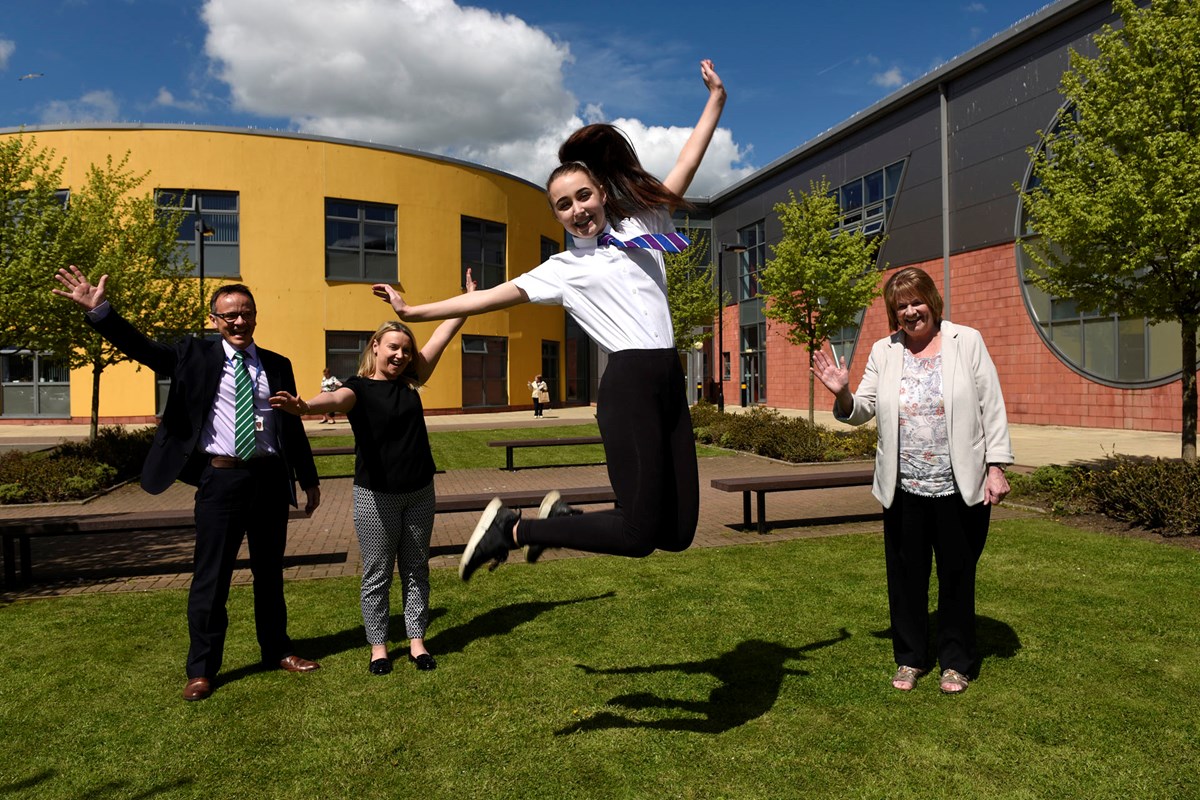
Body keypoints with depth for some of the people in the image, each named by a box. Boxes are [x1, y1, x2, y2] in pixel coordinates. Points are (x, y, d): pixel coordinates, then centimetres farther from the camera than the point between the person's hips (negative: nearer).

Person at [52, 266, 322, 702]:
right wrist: (99, 310, -21)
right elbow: (142, 348, -8)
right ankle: (202, 669, 19)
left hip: (271, 478, 2)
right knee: (211, 576, 4)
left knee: (270, 572, 15)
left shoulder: (277, 365, 8)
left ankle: (277, 651, 31)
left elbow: (294, 427, 12)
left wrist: (309, 480, 14)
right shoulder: (195, 354, 3)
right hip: (221, 479, -2)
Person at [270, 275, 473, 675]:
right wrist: (303, 406, -53)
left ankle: (417, 642, 24)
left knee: (416, 570, 12)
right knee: (376, 575, 7)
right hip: (376, 496, -4)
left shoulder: (410, 382, 6)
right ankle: (378, 647, 20)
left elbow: (443, 335, 8)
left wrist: (469, 298, 10)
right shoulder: (358, 389, -7)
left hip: (419, 493, 5)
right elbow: (334, 399, -31)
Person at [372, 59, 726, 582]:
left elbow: (685, 167, 20)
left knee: (678, 532, 4)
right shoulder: (564, 269, 6)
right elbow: (495, 296, 4)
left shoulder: (641, 225, 17)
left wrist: (716, 98, 20)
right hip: (630, 385, -6)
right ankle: (511, 528, 3)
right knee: (639, 533, -12)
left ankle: (562, 516, 21)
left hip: (669, 384, 6)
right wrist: (414, 312, 2)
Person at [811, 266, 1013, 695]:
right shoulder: (884, 351, 7)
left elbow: (992, 407, 0)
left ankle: (957, 661, 28)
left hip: (960, 487, -2)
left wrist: (996, 467, -6)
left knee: (957, 575, 10)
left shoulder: (967, 341, 1)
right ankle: (910, 657, 28)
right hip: (904, 489, 2)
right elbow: (862, 411, 8)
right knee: (906, 576, 10)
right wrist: (842, 394, -13)